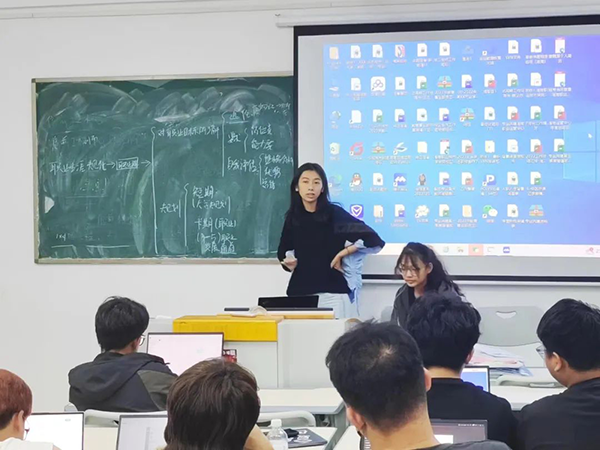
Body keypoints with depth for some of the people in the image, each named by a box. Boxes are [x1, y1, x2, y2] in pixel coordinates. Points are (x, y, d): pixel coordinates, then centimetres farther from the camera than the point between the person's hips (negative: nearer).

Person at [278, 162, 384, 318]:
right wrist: (288, 263, 1)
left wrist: (343, 252, -6)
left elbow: (373, 240, -7)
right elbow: (283, 253, 22)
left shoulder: (335, 214, -2)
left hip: (333, 293, -3)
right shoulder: (292, 218, 9)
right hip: (300, 293, 3)